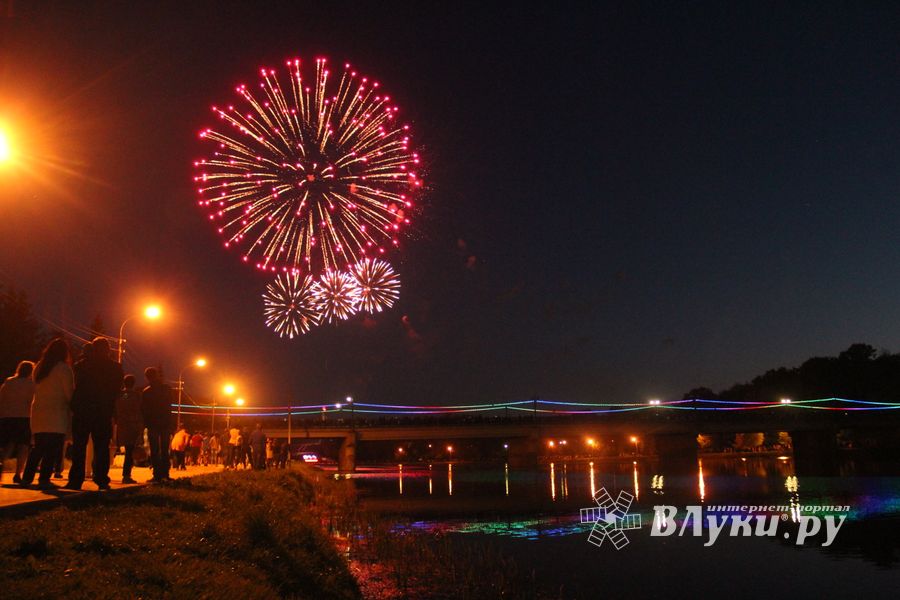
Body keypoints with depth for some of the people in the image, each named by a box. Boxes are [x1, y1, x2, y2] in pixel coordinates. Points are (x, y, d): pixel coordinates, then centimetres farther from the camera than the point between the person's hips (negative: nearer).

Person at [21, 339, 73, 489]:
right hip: (56, 414, -7)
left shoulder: (39, 367, 15)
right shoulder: (63, 368, -7)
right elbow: (69, 392, -8)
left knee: (38, 447, 14)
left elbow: (38, 389, 18)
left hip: (38, 412, 7)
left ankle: (27, 477, 13)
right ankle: (44, 479, -9)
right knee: (52, 449, -5)